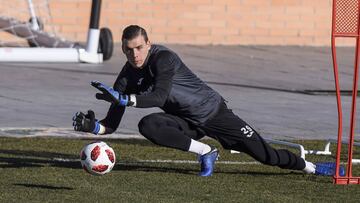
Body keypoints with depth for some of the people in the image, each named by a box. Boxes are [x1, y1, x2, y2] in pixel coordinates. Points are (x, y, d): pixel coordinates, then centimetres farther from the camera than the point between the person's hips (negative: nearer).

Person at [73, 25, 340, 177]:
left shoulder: (163, 58, -23)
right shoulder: (127, 78, -5)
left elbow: (159, 97, -38)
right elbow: (112, 125, -5)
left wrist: (122, 99, -47)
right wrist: (93, 126, -26)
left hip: (212, 111, -5)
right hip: (186, 122, 5)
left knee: (264, 153, -9)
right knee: (148, 126, -26)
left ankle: (308, 166, 15)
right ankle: (204, 152, -10)